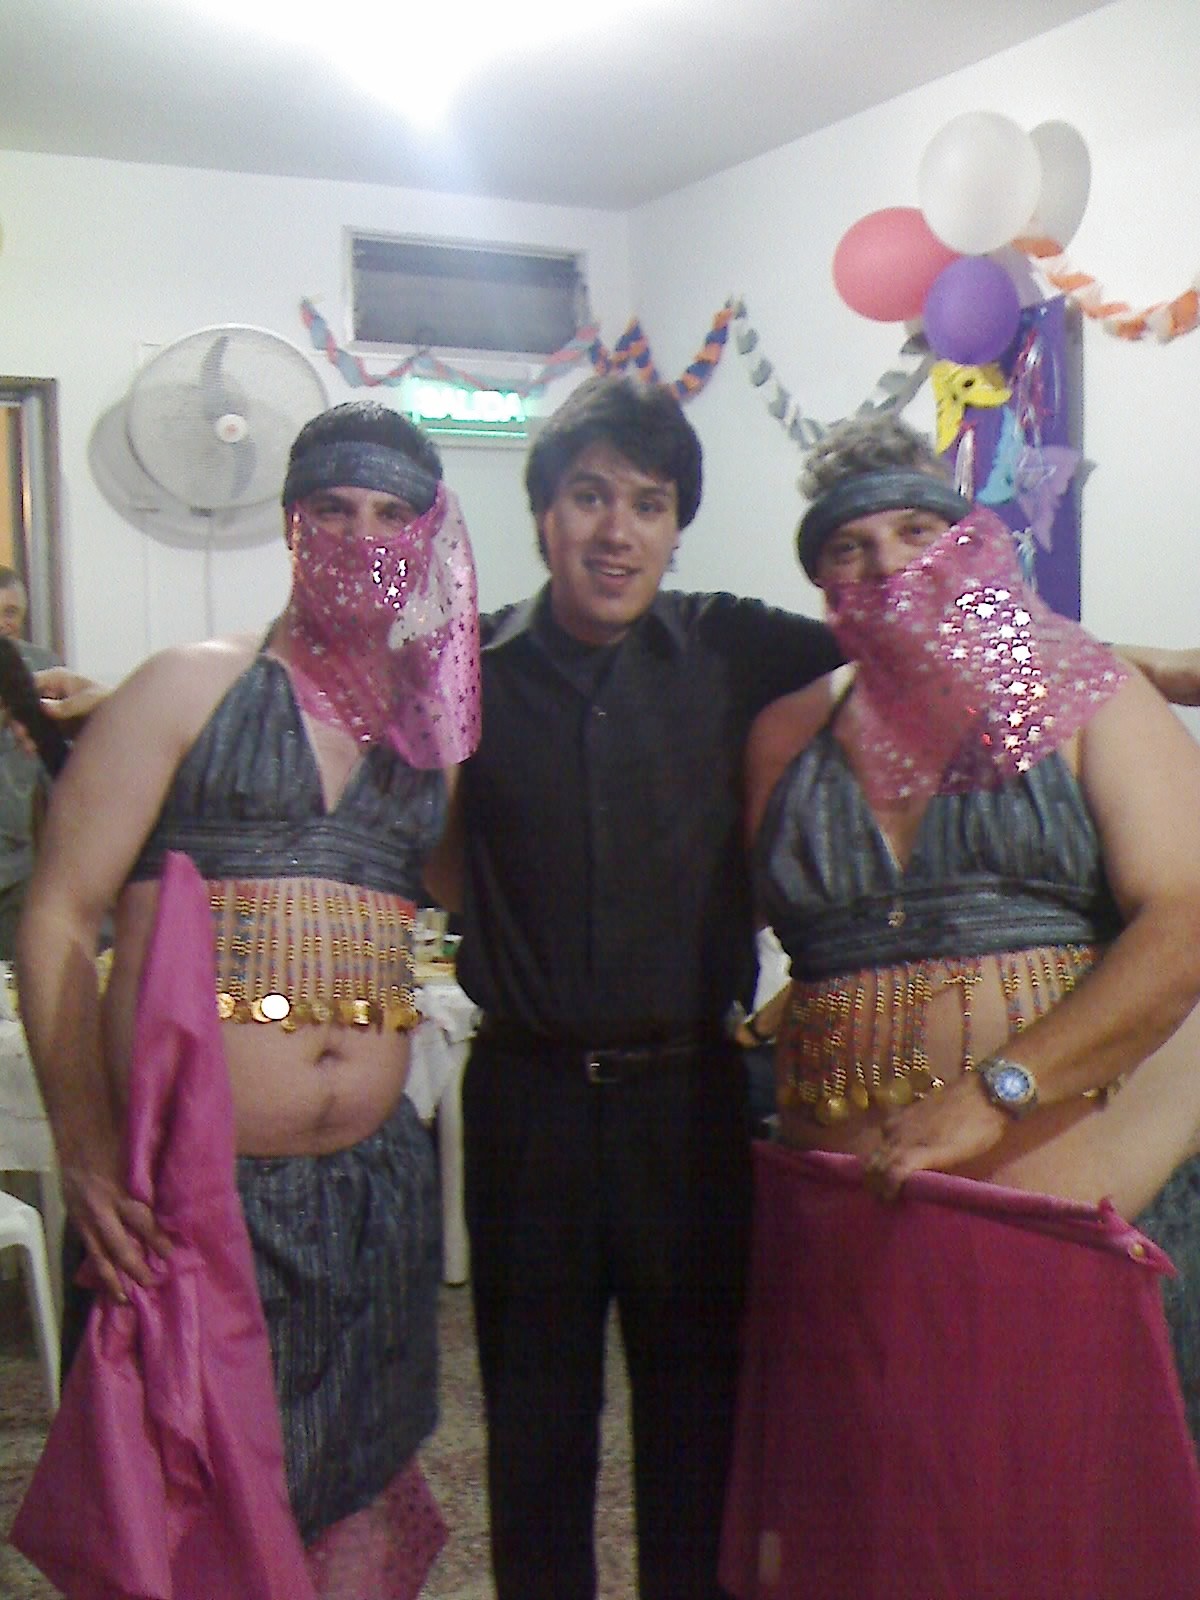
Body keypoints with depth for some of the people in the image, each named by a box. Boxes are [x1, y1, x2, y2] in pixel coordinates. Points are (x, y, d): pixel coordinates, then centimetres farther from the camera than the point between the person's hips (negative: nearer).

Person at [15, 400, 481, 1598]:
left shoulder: (433, 734, 12)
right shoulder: (193, 687, 0)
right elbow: (57, 923, -5)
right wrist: (87, 1156, -15)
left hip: (373, 1183, 4)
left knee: (354, 1497, 14)